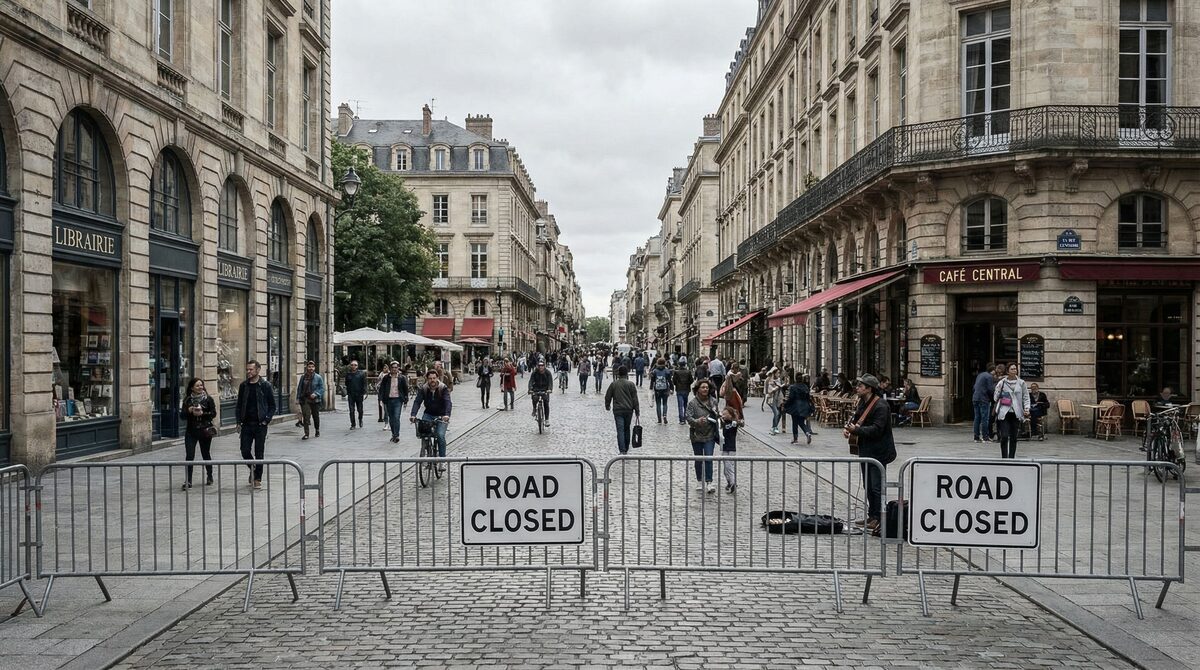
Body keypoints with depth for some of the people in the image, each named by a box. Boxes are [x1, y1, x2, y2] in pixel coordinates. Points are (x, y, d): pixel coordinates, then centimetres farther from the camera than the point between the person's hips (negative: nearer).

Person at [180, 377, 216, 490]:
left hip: (205, 430, -1)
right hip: (191, 431, 1)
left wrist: (202, 414, -19)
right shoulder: (187, 400, 6)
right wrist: (189, 411, -16)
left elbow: (213, 413, -4)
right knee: (189, 456, -7)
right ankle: (188, 481, -5)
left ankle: (209, 476, 30)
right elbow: (182, 414, 3)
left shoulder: (208, 399, 0)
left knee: (206, 454, 10)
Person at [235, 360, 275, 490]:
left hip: (260, 425, -3)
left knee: (259, 453, 1)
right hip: (246, 424, 3)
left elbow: (272, 405, -1)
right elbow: (239, 405, 13)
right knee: (245, 451, 0)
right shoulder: (243, 386, 7)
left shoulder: (265, 385, -4)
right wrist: (239, 422, 5)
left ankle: (258, 478, 12)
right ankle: (253, 468, 28)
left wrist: (267, 420, -11)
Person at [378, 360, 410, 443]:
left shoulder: (402, 378, 1)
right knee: (391, 419, 9)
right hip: (388, 400, 2)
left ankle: (396, 435, -14)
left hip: (398, 400, -2)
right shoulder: (386, 378, 2)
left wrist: (406, 401, 7)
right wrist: (381, 399, -7)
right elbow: (381, 389, 3)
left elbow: (406, 389, 7)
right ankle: (394, 434, 21)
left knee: (396, 417, -15)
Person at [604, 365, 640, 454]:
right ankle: (626, 449, 25)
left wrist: (607, 406, 25)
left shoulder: (613, 384, 0)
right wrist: (637, 411, 4)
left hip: (617, 410, -1)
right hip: (629, 410, 1)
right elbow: (635, 399, -2)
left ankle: (622, 450, -17)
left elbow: (607, 396, 7)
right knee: (627, 429, 16)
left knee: (620, 430, -5)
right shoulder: (631, 384, -2)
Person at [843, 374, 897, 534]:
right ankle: (872, 516, 26)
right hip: (866, 450, 10)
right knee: (868, 485, 16)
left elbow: (876, 429, -26)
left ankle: (878, 518, 3)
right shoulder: (863, 402, 10)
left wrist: (856, 429, -29)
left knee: (877, 487, -5)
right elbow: (857, 419, 19)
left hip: (878, 452, -10)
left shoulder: (880, 406, -19)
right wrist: (849, 427, -2)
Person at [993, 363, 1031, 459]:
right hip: (1004, 413, -2)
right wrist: (999, 389, -10)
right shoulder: (1001, 383, 2)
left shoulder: (1021, 383, 6)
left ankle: (1011, 457, 17)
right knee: (1004, 437, -10)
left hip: (1016, 413, 2)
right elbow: (995, 398, 7)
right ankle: (1004, 458, -3)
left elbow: (1026, 397, 9)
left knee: (1014, 437, 6)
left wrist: (1026, 408, -4)